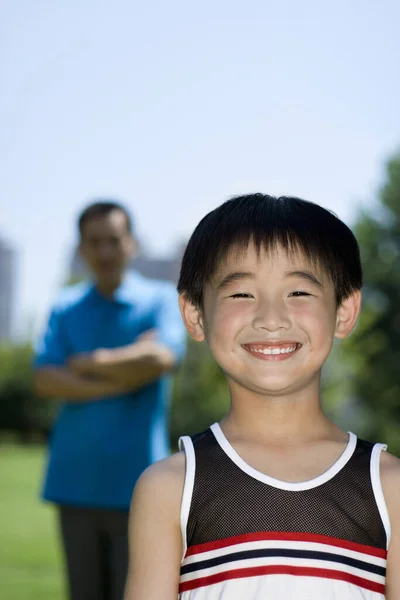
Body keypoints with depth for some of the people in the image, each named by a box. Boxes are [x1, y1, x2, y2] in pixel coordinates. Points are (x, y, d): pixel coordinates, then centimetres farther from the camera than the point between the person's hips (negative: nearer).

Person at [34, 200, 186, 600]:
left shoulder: (162, 299, 3)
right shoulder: (65, 308, 10)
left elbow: (161, 358, -17)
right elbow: (45, 380, -3)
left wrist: (89, 363, -5)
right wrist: (120, 382, -13)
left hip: (134, 481, -3)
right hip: (75, 479, 3)